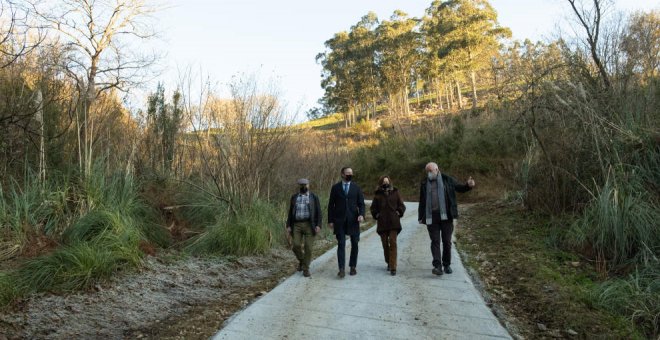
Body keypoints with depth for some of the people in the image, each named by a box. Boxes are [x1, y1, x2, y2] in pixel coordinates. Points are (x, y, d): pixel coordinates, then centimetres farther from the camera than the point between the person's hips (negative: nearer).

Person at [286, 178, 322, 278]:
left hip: (309, 225, -2)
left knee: (308, 247, -5)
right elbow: (290, 213, 10)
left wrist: (318, 225, -12)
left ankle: (306, 269, 8)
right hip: (297, 225, 2)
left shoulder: (314, 197, 2)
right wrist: (288, 226, 2)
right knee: (296, 246, -6)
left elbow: (318, 212, -1)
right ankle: (301, 260, 23)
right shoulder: (294, 197, 9)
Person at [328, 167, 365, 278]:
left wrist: (361, 214, -14)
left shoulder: (356, 188, 6)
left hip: (353, 220, 2)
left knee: (354, 244, 8)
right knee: (341, 244, -6)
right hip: (339, 221, -1)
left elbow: (361, 203, 5)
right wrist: (330, 220, -1)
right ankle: (341, 269, -5)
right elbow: (331, 205, 4)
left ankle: (353, 266, 22)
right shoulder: (335, 188, 3)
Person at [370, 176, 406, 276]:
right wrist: (376, 215, 1)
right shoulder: (377, 195, 6)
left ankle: (393, 267, -11)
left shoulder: (395, 193, 6)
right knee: (385, 244, 8)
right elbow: (373, 208, 15)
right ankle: (388, 263, 28)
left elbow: (401, 206, 12)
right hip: (382, 223, 1)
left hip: (394, 223, -1)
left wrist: (398, 213, -2)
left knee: (393, 243, -11)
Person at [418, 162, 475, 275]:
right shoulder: (425, 184, 10)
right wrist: (421, 217, 8)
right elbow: (422, 202, 13)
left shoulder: (447, 180, 7)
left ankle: (447, 265, 20)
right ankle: (437, 266, -9)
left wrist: (468, 185, -10)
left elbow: (460, 188, 13)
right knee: (435, 241, -5)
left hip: (446, 216, 0)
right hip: (431, 217, 0)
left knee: (447, 241, 6)